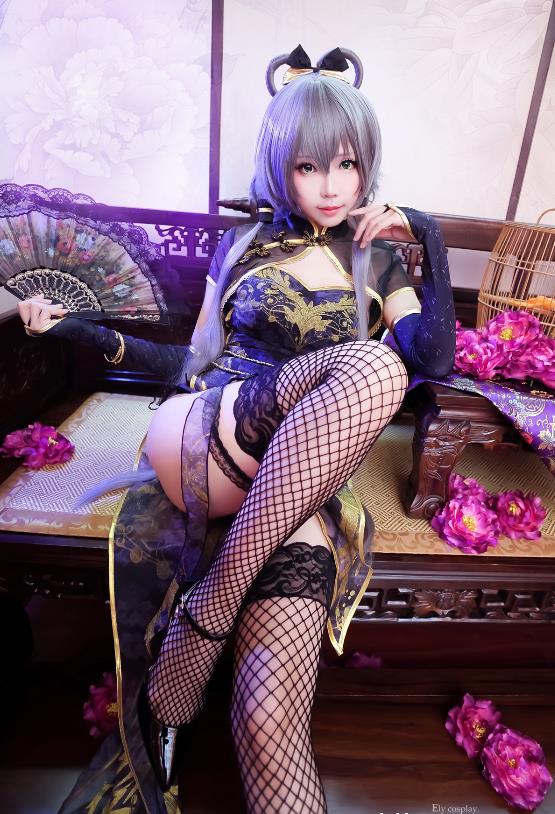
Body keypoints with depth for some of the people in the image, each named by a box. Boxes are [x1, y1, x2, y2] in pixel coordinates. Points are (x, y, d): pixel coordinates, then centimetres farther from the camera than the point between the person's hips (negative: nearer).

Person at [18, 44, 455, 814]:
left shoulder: (376, 259, 20)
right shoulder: (244, 245, 19)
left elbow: (434, 358, 6)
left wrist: (431, 240, 1)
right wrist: (85, 331, 16)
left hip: (302, 474, 0)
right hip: (197, 441, 1)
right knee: (370, 366, -32)